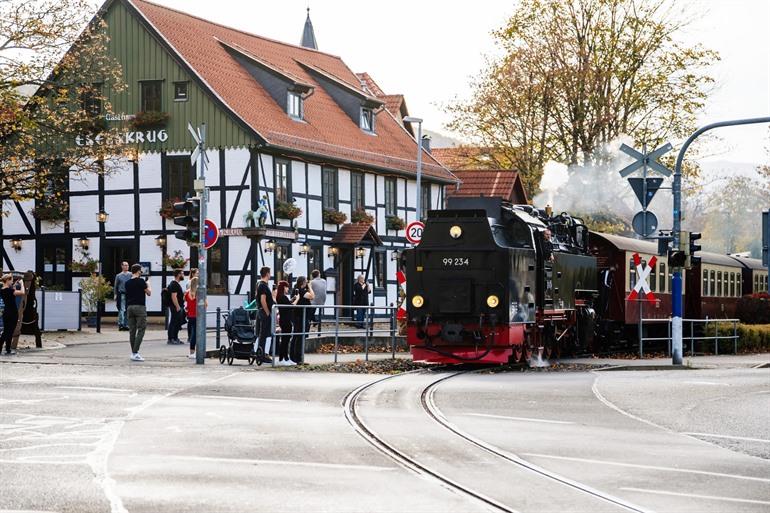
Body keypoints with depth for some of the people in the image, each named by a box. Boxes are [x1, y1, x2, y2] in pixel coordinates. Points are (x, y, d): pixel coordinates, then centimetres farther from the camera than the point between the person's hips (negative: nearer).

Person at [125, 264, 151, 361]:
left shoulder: (127, 283, 10)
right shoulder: (141, 281, -8)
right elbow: (149, 293, -1)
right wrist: (148, 286, 17)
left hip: (129, 307, 6)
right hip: (140, 307, -6)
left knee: (132, 331, 9)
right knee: (141, 330, -5)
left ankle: (133, 352, 12)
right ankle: (135, 353, -14)